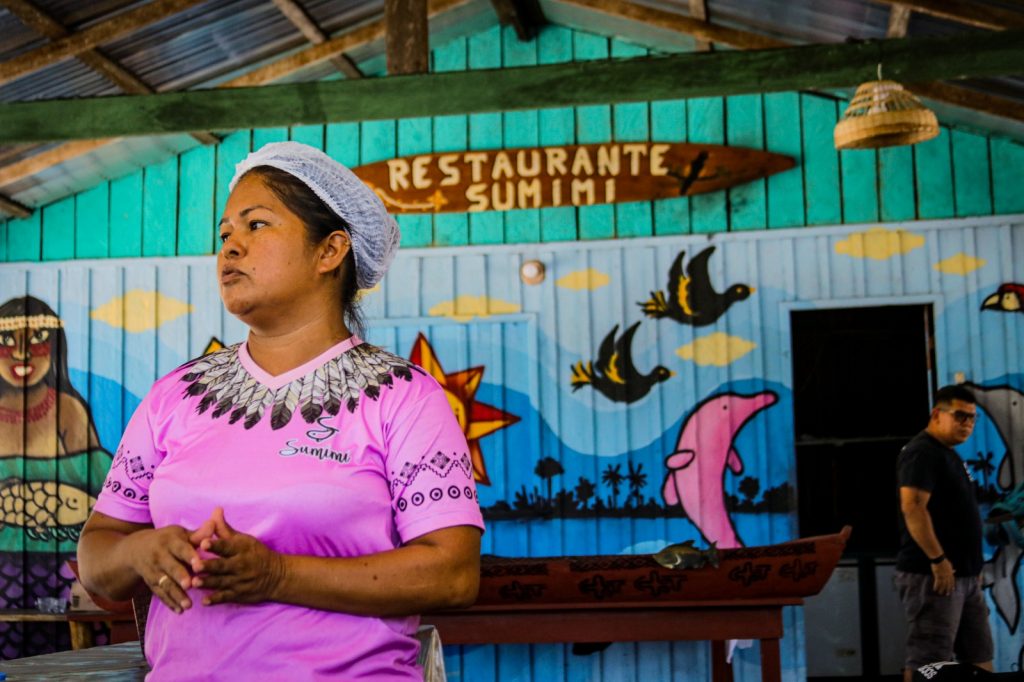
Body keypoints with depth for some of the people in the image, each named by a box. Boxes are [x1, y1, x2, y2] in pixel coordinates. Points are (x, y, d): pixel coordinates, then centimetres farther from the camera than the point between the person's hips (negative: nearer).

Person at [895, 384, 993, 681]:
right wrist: (938, 560, -24)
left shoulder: (948, 455, 19)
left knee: (979, 657, 14)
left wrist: (973, 565, 19)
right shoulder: (922, 452, -13)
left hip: (964, 575, 10)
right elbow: (912, 507, -25)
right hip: (933, 574, -10)